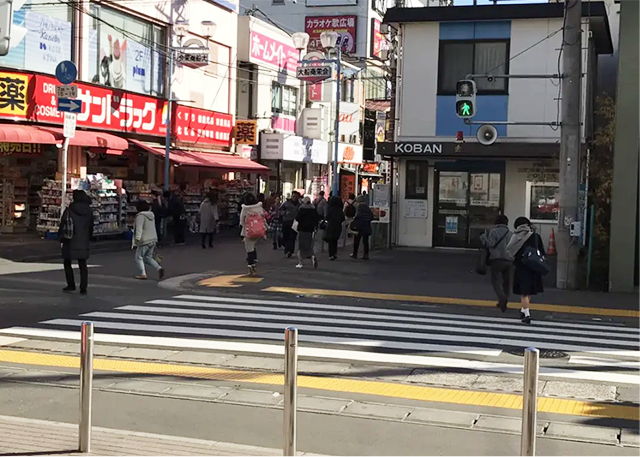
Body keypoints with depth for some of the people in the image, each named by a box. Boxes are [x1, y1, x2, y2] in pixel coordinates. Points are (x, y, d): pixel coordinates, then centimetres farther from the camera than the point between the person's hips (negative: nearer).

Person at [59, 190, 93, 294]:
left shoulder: (69, 211, -9)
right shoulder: (89, 212, 3)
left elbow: (62, 226, -6)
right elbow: (91, 228, 9)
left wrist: (62, 238, 7)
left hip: (70, 242, -3)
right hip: (83, 242, 3)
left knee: (67, 263, 13)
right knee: (83, 265, 7)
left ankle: (71, 285, 13)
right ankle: (83, 288, 3)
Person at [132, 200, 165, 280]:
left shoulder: (141, 215, -15)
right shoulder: (151, 214, 11)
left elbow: (139, 228, -26)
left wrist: (137, 238, -33)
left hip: (144, 241, -8)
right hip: (153, 239, 8)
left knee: (139, 257, 6)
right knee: (148, 257, 17)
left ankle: (143, 274, -1)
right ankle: (159, 268, -1)